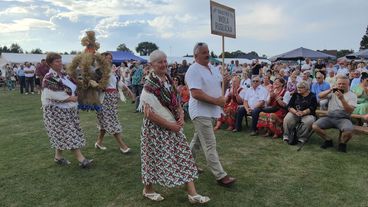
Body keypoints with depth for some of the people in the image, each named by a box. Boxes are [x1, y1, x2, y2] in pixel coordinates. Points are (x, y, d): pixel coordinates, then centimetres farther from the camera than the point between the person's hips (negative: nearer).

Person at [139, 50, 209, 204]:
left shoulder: (169, 81, 5)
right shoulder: (149, 85, -16)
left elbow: (176, 102, 14)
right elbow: (148, 113, -21)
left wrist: (181, 116, -5)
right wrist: (169, 124, -19)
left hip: (173, 126, 7)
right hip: (156, 129, -7)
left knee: (183, 156, 6)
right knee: (155, 159, 7)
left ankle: (192, 194, 15)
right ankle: (148, 189, 33)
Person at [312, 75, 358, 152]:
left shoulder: (352, 95, 3)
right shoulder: (333, 92, 12)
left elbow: (350, 110, -12)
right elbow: (320, 96, -2)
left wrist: (342, 99, -24)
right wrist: (330, 90, -14)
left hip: (343, 118, -3)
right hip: (329, 117, 3)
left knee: (349, 131, -35)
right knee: (315, 126, -21)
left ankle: (342, 143, 1)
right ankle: (328, 140, 5)